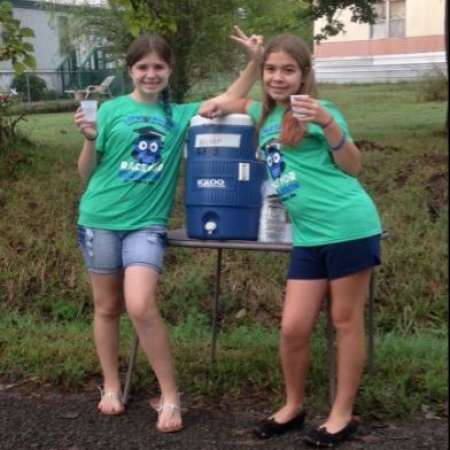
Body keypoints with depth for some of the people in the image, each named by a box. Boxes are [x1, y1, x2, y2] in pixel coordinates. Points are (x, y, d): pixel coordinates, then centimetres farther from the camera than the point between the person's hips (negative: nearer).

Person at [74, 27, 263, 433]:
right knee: (107, 307, 10)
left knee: (141, 307, -17)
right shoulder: (112, 110, 1)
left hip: (146, 222, 0)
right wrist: (89, 138, -15)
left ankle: (170, 396, -3)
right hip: (100, 218, 1)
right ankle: (111, 387, 28)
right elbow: (86, 173, 3)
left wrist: (255, 61, -2)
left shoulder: (180, 115, 7)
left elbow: (228, 100, 11)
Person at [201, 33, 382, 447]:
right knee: (293, 327, 5)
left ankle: (343, 414, 17)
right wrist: (222, 106, 16)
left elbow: (353, 167, -5)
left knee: (346, 320, 4)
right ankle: (293, 406, 26)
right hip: (309, 236, 6)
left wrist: (327, 122, -18)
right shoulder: (264, 114, 15)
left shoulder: (316, 110, -3)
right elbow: (243, 104, 38)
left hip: (349, 226, -6)